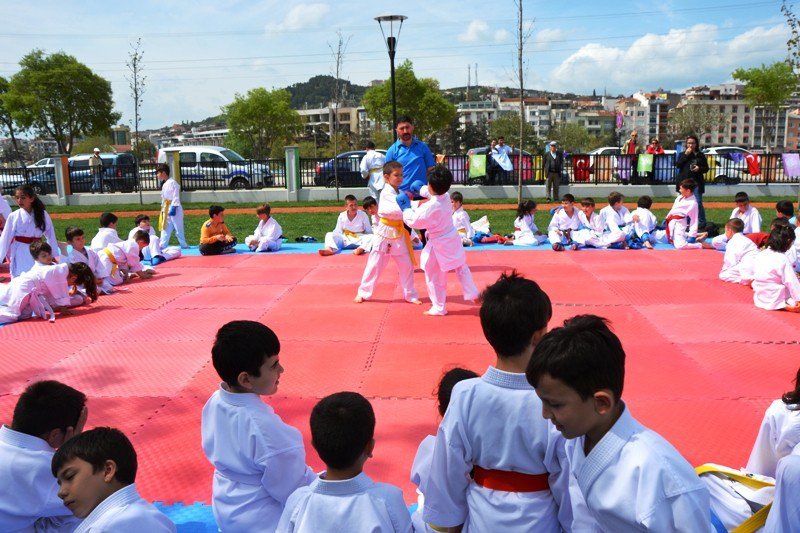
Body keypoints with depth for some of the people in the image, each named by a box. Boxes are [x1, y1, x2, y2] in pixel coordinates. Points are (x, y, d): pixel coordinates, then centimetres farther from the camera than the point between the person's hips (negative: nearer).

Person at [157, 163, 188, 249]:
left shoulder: (172, 182, -14)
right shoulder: (165, 184, 15)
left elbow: (176, 197, -20)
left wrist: (173, 208, -24)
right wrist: (163, 209, 17)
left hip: (174, 209, -10)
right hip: (166, 210, 10)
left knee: (179, 229, -2)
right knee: (165, 228, 12)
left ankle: (184, 245, 6)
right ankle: (162, 246, 16)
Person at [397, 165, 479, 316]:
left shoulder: (430, 207, -27)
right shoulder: (446, 197, -5)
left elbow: (414, 221, -18)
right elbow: (433, 194, 20)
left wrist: (406, 208, -5)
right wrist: (419, 190, 23)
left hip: (439, 246, -7)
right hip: (452, 240, 7)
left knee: (435, 278, 8)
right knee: (461, 269, 24)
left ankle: (439, 307, 17)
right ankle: (472, 294, 30)